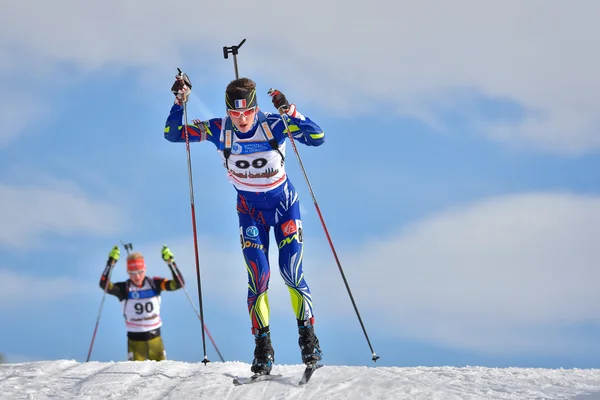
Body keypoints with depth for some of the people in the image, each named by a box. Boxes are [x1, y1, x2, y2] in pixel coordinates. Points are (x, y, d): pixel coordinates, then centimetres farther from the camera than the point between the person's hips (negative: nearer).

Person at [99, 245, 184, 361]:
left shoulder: (154, 284, -4)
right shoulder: (124, 289, -9)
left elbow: (178, 283, -12)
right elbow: (104, 285, -24)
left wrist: (170, 262, -25)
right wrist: (111, 263, -35)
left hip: (155, 338, 2)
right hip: (135, 340, -2)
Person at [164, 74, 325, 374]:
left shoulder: (274, 125, -22)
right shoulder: (219, 130, -16)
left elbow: (317, 138, -29)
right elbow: (172, 134, -11)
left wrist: (289, 111, -40)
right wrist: (180, 101, -25)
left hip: (284, 205, -1)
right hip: (249, 209, 1)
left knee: (291, 273, -9)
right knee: (258, 276, -9)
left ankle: (308, 338, 6)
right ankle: (262, 347, -1)